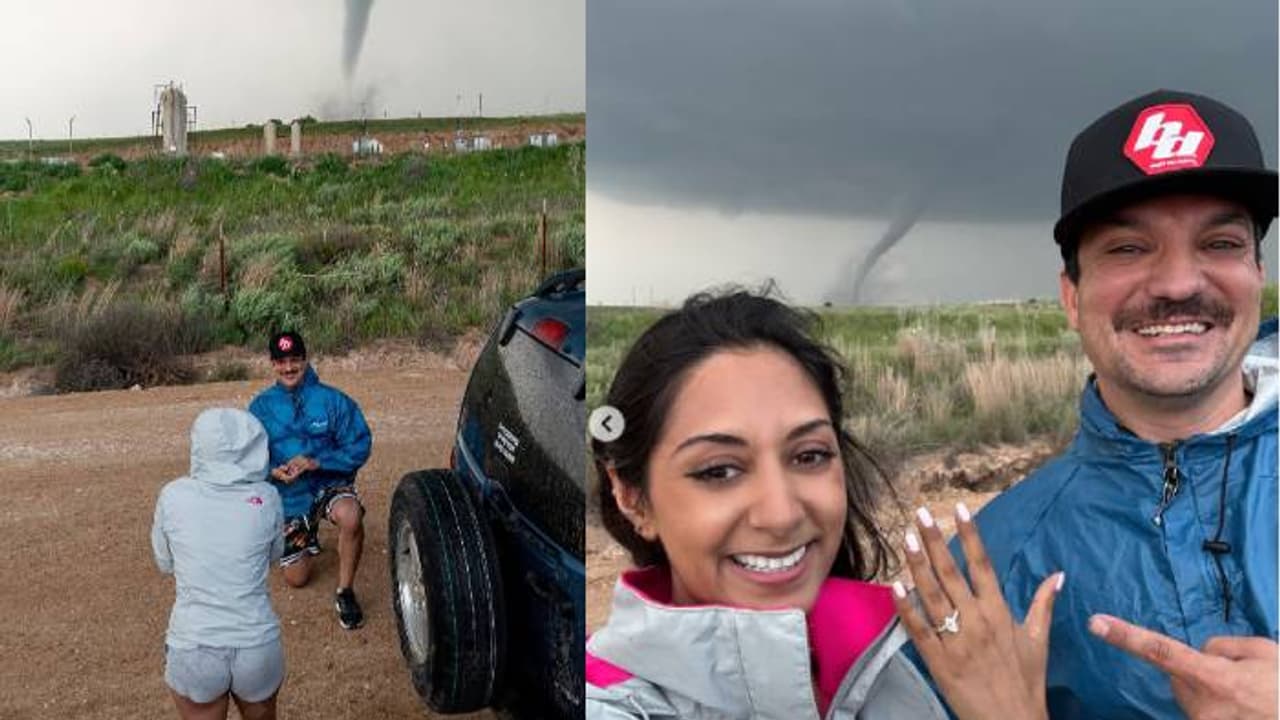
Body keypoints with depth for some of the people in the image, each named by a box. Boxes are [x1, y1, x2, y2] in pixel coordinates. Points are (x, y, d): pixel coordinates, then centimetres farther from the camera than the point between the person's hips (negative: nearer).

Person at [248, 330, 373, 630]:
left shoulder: (331, 400, -13)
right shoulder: (262, 406, -6)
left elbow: (359, 447, -14)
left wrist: (315, 462, -26)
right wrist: (273, 471, -24)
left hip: (329, 484, -3)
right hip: (288, 498, 3)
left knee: (351, 516, -39)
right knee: (296, 579, 13)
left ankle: (345, 592, -17)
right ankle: (308, 534, 47)